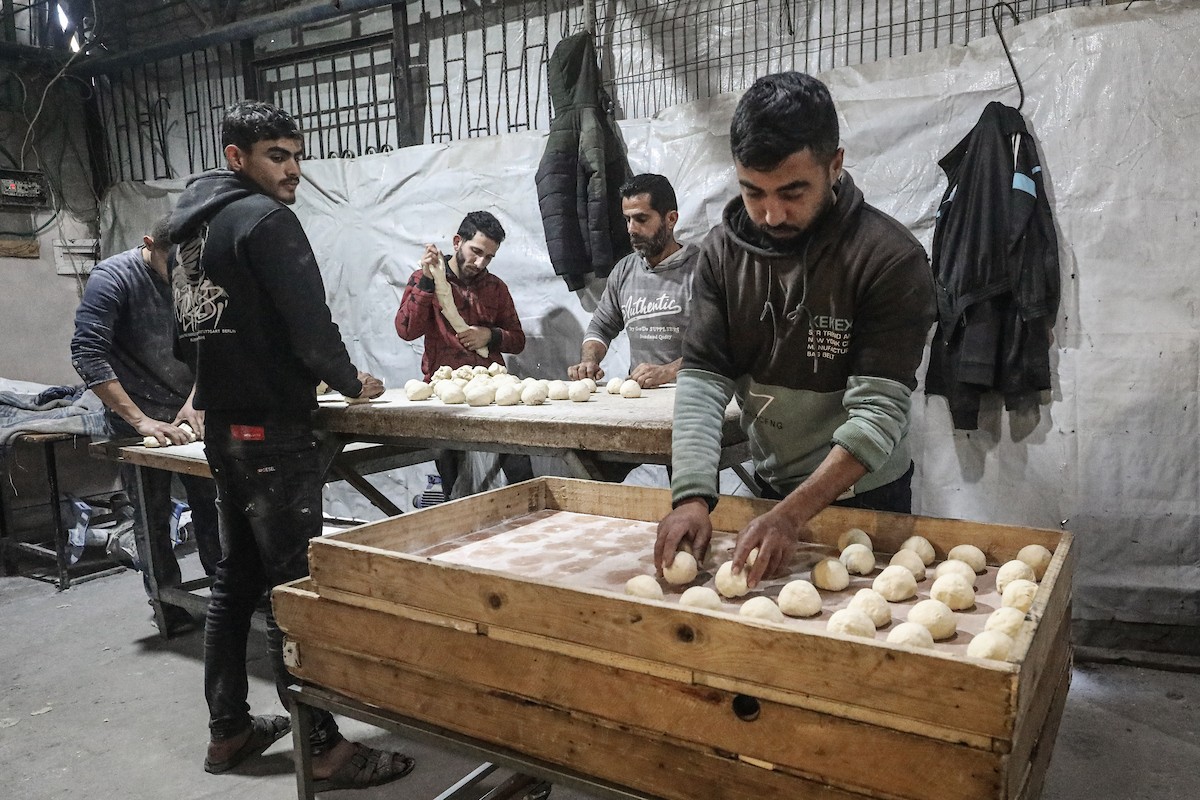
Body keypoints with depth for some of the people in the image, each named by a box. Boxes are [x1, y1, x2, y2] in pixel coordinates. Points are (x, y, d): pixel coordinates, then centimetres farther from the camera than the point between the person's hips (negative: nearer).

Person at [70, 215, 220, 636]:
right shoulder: (113, 277, -14)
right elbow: (87, 353, -20)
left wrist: (195, 400, -13)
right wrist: (141, 420, -24)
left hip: (190, 416, 4)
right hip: (138, 421, -4)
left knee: (210, 506, 7)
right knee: (154, 518, 3)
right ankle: (171, 612, 14)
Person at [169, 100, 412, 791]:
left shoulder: (196, 226, 16)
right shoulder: (266, 218, -12)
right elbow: (309, 322, -18)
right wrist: (350, 381, 0)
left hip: (224, 425, 9)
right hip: (272, 429, -9)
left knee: (238, 577, 16)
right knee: (294, 586, -5)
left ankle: (229, 729, 26)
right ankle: (323, 748, 3)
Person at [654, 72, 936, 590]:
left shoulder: (891, 260, -22)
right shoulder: (723, 251, -9)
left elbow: (879, 411, -27)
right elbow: (702, 378, -13)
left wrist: (791, 516, -36)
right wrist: (692, 494, -27)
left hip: (865, 494, -3)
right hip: (769, 487, 4)